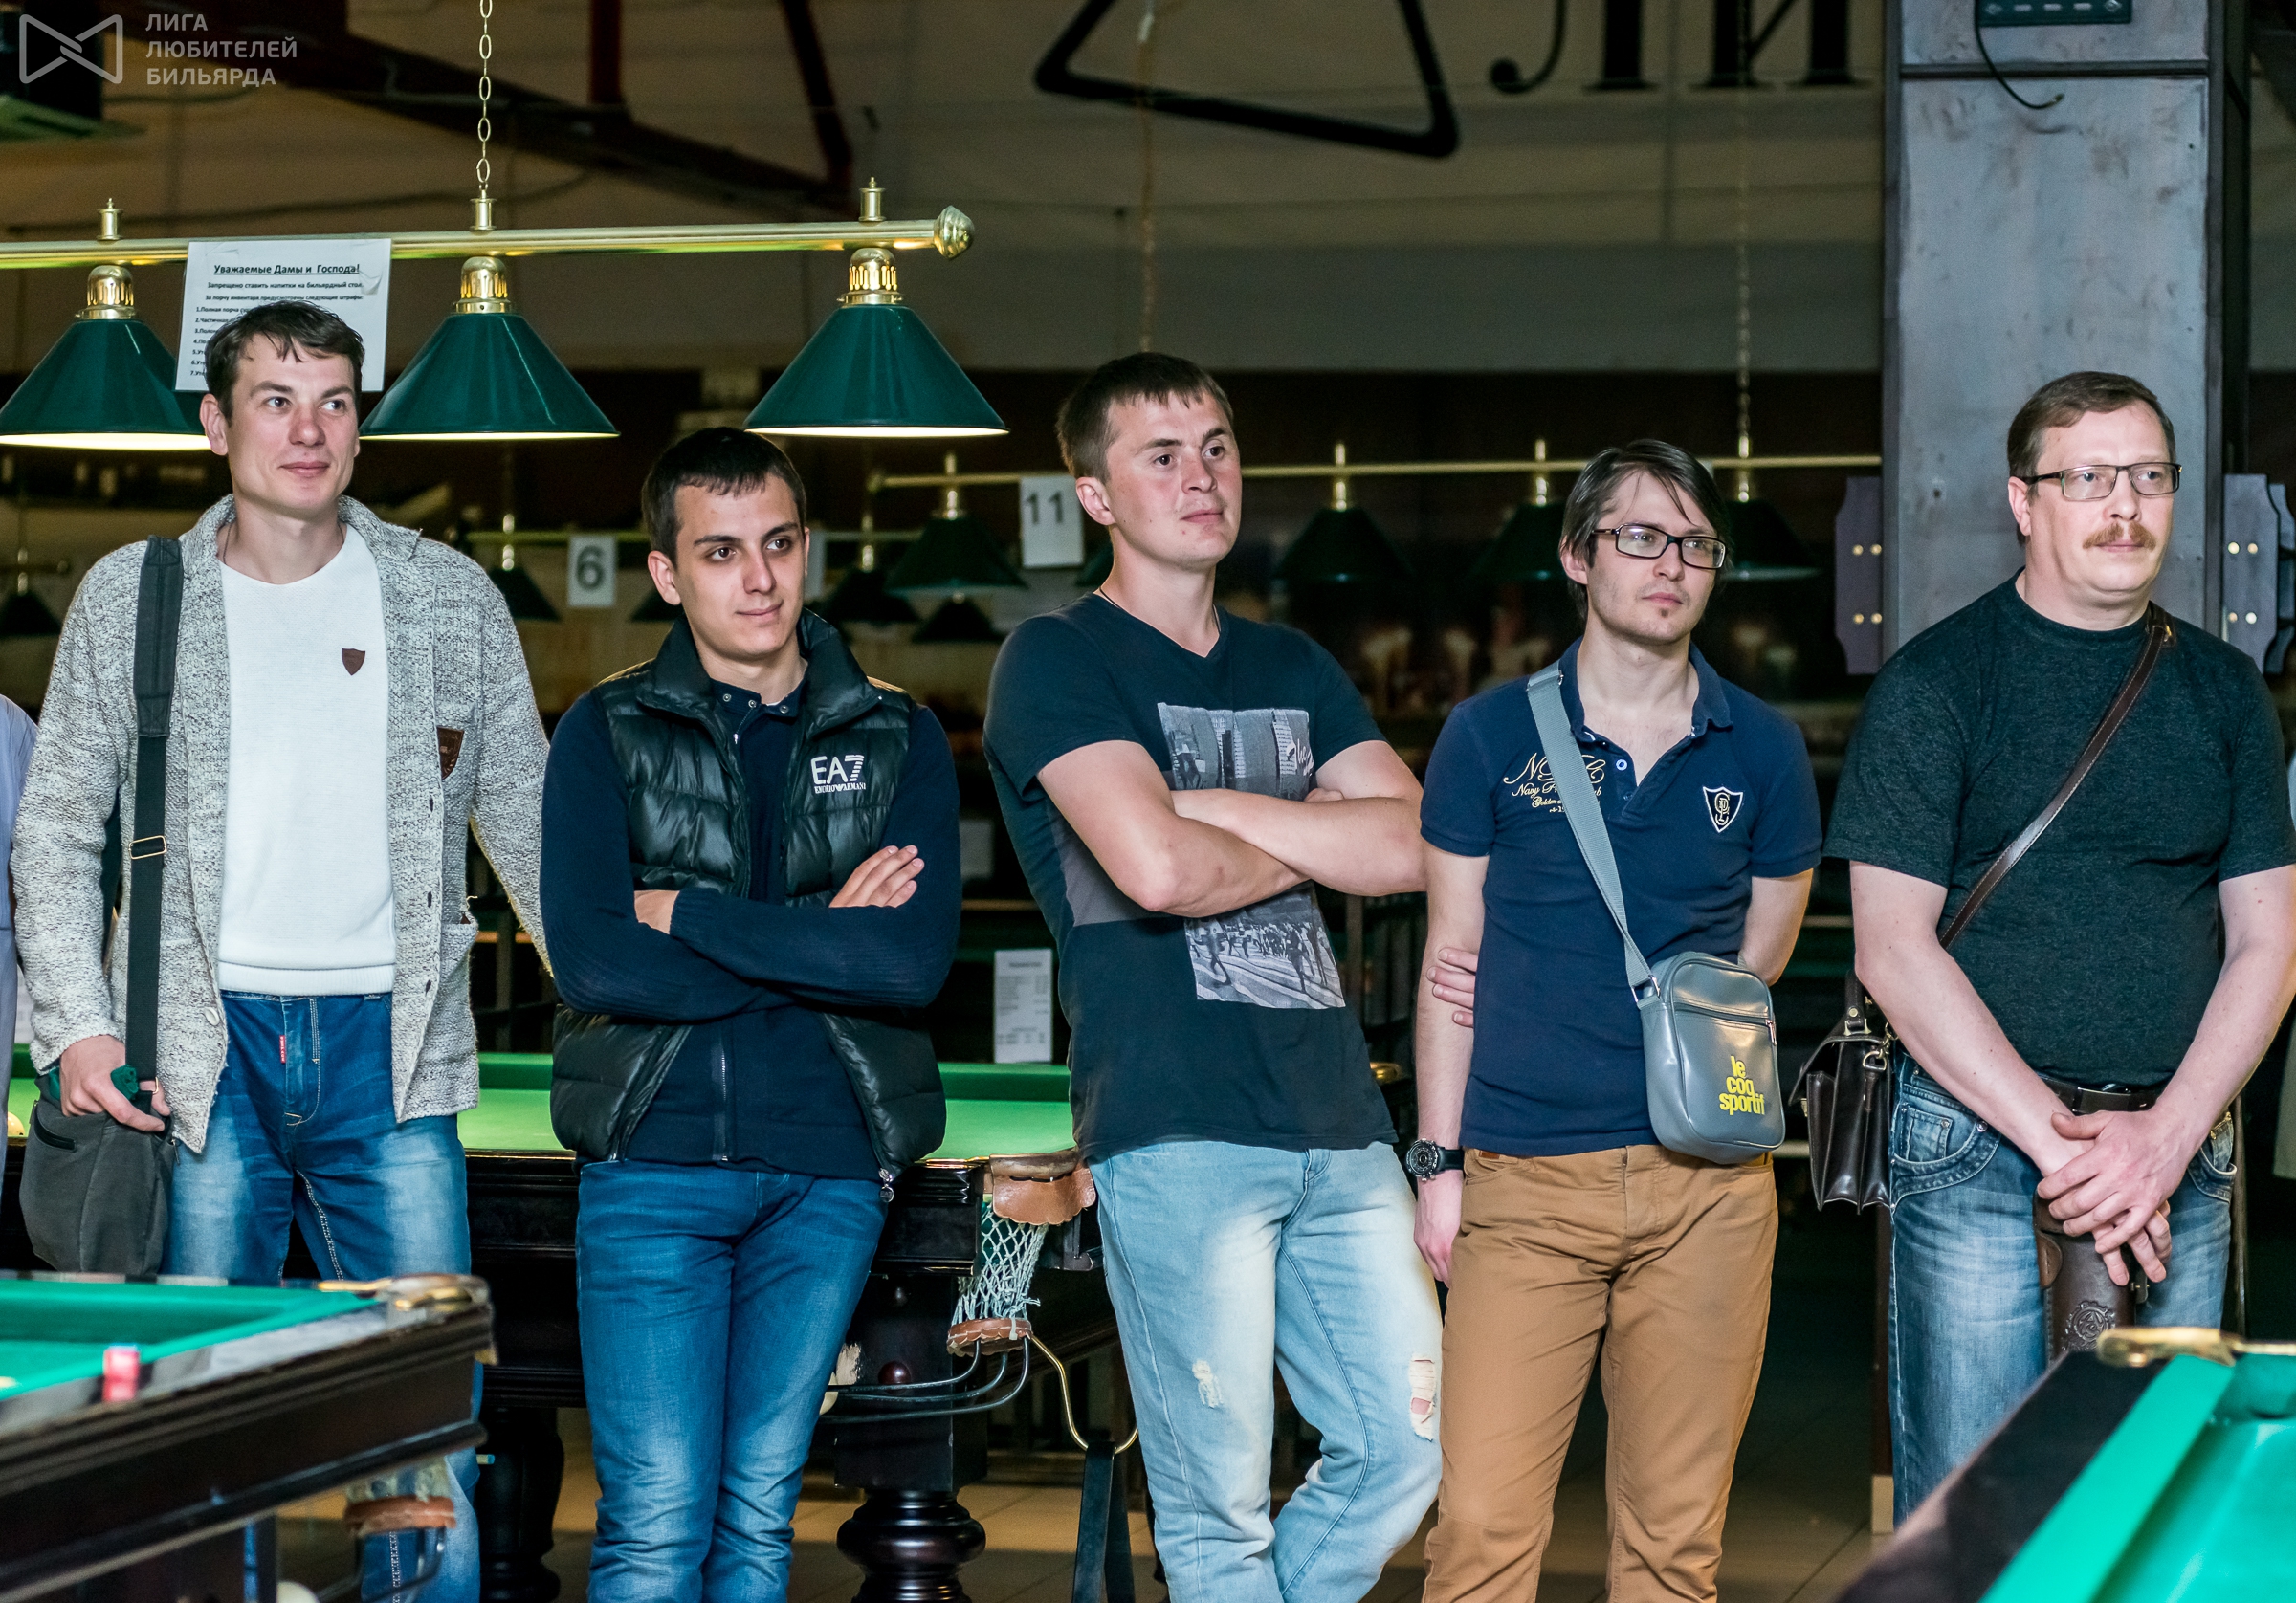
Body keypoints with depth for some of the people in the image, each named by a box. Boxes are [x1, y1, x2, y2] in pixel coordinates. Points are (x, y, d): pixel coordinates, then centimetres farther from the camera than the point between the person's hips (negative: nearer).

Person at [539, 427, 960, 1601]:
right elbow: (595, 965, -10)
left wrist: (687, 911, -9)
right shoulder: (606, 735, 4)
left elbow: (917, 960, -9)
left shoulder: (898, 741, 7)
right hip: (655, 1161, -2)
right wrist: (819, 937, -8)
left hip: (827, 1170, 2)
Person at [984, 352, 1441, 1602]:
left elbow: (1414, 846, 4)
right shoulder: (1057, 663, -1)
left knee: (1407, 1447, 7)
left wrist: (1213, 805, -6)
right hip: (1176, 1129, -6)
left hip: (1337, 1122, 7)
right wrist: (1313, 844, 1)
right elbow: (1159, 868, -17)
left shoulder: (1292, 670, 20)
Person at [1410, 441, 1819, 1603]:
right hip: (1525, 1179, -1)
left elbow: (1757, 961, 15)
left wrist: (1556, 992, 6)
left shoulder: (1760, 751, 8)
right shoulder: (1491, 736, 4)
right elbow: (1451, 963, 6)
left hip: (1706, 1183, 1)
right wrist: (1439, 1160, 0)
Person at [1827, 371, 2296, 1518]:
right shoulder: (1936, 682, -2)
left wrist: (2164, 1139, -8)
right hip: (1978, 1146, -4)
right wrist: (2059, 1139, -14)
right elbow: (1894, 951, -8)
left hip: (2179, 1159, 4)